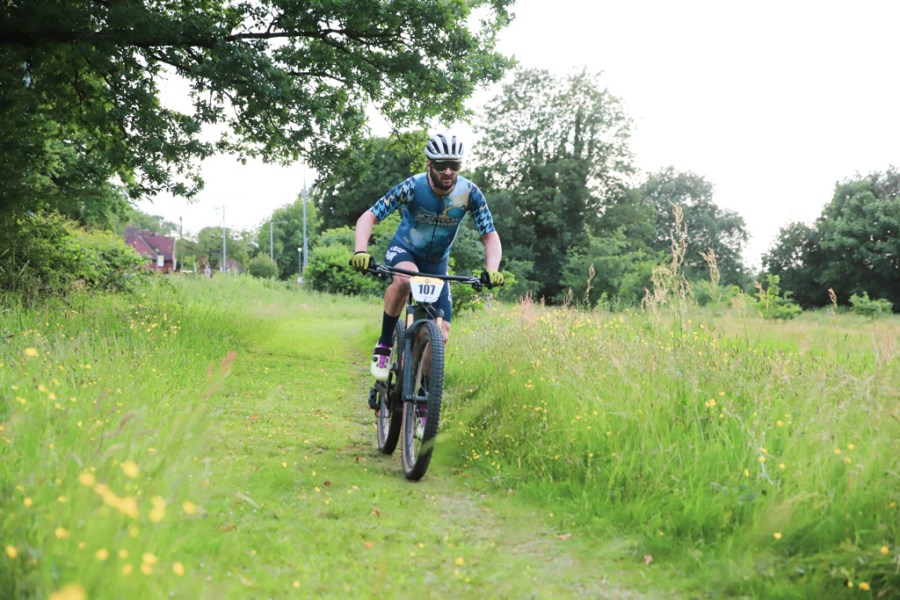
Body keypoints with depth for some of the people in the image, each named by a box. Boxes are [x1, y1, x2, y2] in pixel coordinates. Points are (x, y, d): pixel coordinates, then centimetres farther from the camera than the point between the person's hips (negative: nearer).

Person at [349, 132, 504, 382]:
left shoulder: (470, 193, -19)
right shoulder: (412, 187, -25)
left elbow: (490, 236, -14)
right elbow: (368, 218, -24)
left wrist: (492, 269, -34)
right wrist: (361, 251, -43)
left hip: (437, 264, 3)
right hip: (403, 251, -3)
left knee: (441, 334, -7)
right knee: (404, 279, -39)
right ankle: (384, 345, -22)